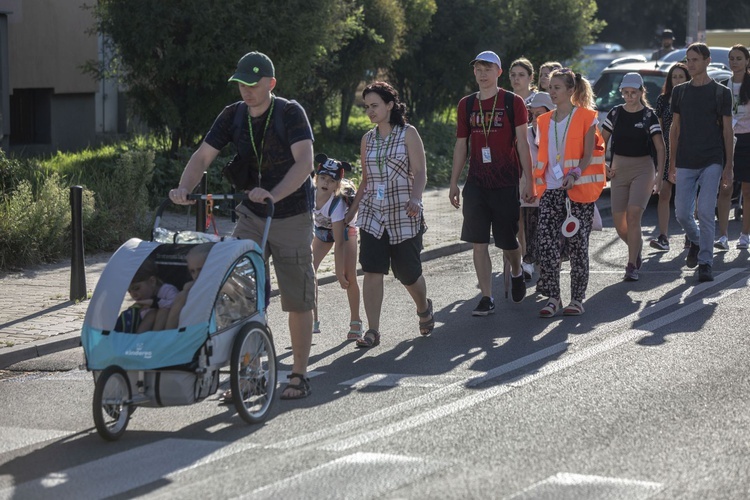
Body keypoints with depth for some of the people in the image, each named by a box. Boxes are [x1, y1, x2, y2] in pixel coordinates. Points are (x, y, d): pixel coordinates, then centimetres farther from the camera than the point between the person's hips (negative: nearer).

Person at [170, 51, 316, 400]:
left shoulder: (290, 113, -12)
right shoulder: (233, 116, 1)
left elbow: (304, 162, -24)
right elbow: (203, 155, -4)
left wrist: (274, 194, -38)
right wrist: (184, 188, -23)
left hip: (291, 217, -4)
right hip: (251, 216, 4)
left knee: (298, 299, 1)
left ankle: (299, 375, 10)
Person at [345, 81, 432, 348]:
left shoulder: (408, 134, -2)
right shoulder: (367, 139, 11)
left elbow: (420, 172, -9)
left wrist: (415, 198, -26)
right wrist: (351, 211, 15)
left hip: (404, 216, -3)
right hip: (373, 215, 3)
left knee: (408, 272, 5)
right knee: (372, 271, -10)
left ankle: (423, 308, 37)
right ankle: (372, 330, -9)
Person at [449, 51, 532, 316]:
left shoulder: (513, 102, -2)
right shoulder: (466, 104, 8)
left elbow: (522, 143, -4)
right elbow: (461, 146, 13)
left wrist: (529, 179, -10)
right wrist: (453, 184, 10)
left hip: (506, 183, -3)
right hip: (476, 184, 3)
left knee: (507, 240, 5)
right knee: (479, 242, -2)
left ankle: (516, 273, 37)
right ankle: (487, 298, 4)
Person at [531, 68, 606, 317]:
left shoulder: (586, 117, 0)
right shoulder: (545, 121, 14)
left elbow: (589, 154, -6)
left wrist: (574, 175, -23)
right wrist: (535, 184, 9)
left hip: (578, 189, -4)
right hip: (551, 190, 4)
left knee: (577, 244, 0)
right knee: (545, 242, -8)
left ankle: (577, 299, 9)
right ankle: (552, 297, -2)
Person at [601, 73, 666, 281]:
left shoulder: (649, 116, -3)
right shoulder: (615, 113, 6)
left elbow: (660, 148, -3)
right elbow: (602, 141, 12)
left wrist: (659, 176, -11)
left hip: (643, 168, -3)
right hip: (619, 169, 4)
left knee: (633, 216, -17)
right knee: (619, 223, 1)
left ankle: (632, 266, -12)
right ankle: (637, 248, 30)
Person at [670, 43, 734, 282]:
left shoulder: (720, 92, 1)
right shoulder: (679, 91, 11)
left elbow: (727, 131, 1)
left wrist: (728, 166, -4)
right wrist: (672, 163, 10)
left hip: (711, 161, -3)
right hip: (685, 163, 3)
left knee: (706, 212, -10)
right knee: (682, 214, 2)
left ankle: (705, 263, -3)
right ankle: (696, 241, 32)